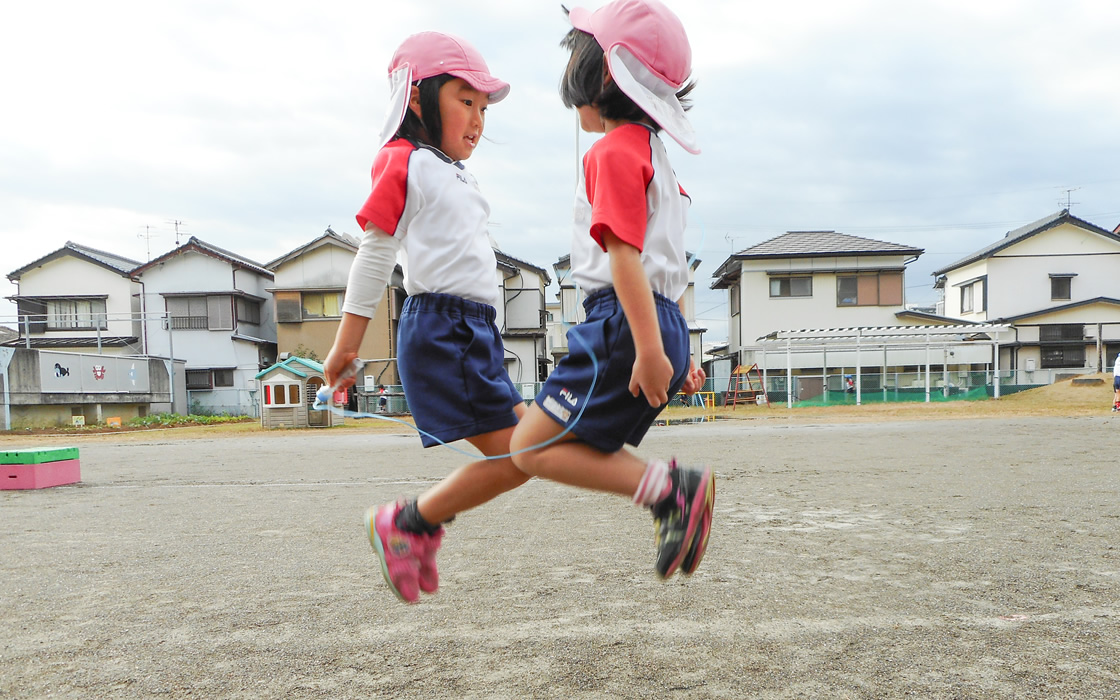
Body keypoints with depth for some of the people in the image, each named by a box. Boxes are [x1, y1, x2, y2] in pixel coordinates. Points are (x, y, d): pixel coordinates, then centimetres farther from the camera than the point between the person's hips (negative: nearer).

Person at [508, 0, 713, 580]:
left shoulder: (614, 152, -8)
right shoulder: (652, 153, 23)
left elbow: (624, 254, -19)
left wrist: (648, 350, -25)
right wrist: (679, 352, 24)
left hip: (624, 324, -10)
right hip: (663, 325, 10)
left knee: (532, 447, -8)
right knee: (583, 445, 15)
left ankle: (668, 486, -15)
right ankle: (673, 498, 3)